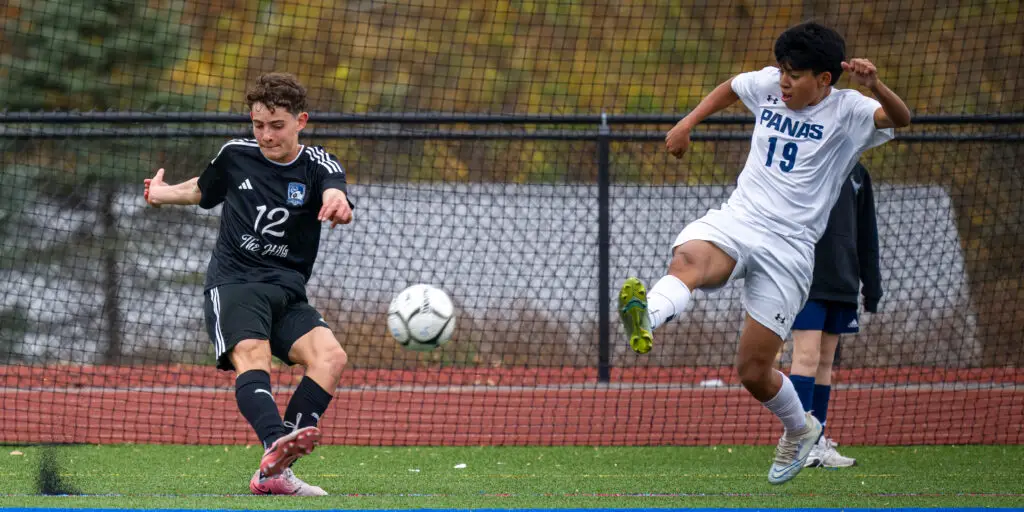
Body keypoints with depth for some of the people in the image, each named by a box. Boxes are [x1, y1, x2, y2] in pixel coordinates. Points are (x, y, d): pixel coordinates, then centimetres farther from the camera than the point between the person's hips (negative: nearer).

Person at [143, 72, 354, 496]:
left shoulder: (319, 166, 1)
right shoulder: (235, 156, 9)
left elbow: (335, 197, -25)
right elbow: (203, 190, 33)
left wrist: (338, 204, -46)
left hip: (287, 293, 1)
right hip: (233, 282, -1)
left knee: (330, 356, -25)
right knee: (252, 354, -31)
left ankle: (273, 474, -31)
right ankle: (275, 444, -59)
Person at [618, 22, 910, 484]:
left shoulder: (848, 111, -3)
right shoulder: (768, 86, 12)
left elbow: (900, 118, -21)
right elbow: (731, 87, 33)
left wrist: (875, 87, -40)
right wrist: (687, 124, 23)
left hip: (787, 248, -4)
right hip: (734, 221, 4)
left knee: (753, 372, 0)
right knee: (687, 260, -34)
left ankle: (799, 429, 31)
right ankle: (646, 319, -65)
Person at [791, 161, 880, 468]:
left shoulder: (856, 172, 15)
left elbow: (866, 233, 21)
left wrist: (872, 284, 18)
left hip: (842, 282, 6)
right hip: (806, 282, -6)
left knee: (825, 361, 7)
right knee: (807, 356, -13)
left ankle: (817, 445, 9)